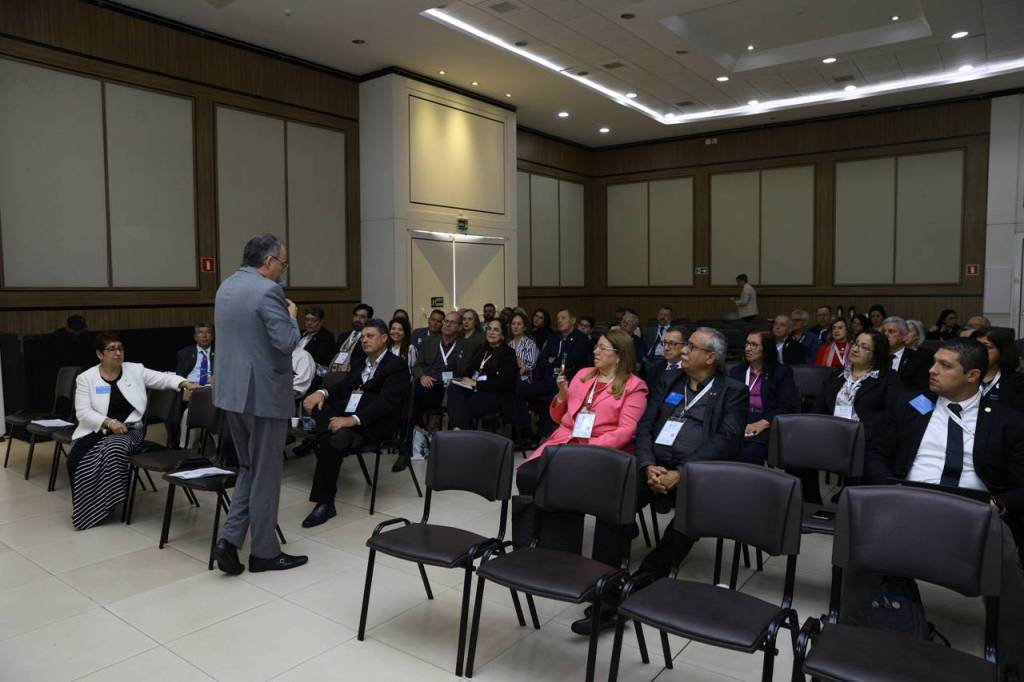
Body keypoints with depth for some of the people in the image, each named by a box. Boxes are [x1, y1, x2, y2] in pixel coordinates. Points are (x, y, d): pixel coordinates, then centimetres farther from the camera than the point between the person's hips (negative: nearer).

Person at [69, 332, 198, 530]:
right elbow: (83, 412, -3)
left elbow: (163, 378, -1)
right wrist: (108, 422, -19)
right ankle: (86, 509, -6)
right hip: (96, 430, 1)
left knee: (113, 450, -33)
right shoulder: (86, 378, 3)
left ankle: (106, 504, -14)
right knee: (77, 460, -26)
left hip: (129, 429, 0)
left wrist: (184, 383, -22)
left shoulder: (135, 370, 7)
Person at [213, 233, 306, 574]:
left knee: (249, 468, 20)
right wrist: (292, 316, -3)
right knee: (265, 473, 4)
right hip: (263, 393, -8)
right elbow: (287, 342, -22)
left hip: (231, 391, 9)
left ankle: (229, 538, 12)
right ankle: (264, 552, 16)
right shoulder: (267, 290, -17)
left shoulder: (225, 287, 12)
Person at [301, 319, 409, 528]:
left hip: (374, 422, -7)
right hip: (346, 412, 7)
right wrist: (322, 393, -10)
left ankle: (325, 502, -19)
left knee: (333, 440, -31)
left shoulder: (397, 366, -2)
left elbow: (386, 401, -15)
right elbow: (344, 386, 14)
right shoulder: (360, 362, 24)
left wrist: (353, 419, -28)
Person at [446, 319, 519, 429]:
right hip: (475, 389, 6)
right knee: (453, 387, -29)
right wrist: (462, 378, -7)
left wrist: (476, 383, -13)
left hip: (496, 395, -6)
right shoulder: (480, 348, 22)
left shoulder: (508, 353, 2)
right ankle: (458, 429, -44)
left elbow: (503, 383, -10)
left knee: (464, 407, -33)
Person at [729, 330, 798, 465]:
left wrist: (762, 424, -15)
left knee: (750, 453, -34)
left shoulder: (782, 373, 12)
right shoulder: (736, 372, 24)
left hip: (767, 428, -2)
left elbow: (787, 408, 1)